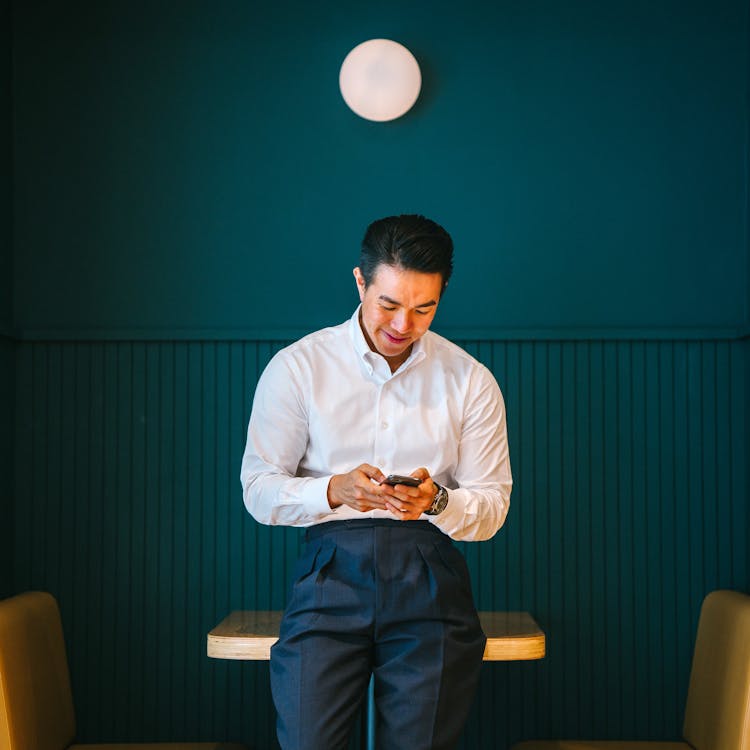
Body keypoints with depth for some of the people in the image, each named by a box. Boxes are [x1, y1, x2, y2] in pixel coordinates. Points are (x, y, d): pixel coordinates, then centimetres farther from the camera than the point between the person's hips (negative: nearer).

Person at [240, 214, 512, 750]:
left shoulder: (471, 381, 7)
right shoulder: (296, 368, 4)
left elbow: (492, 510, 7)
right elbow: (258, 489, 4)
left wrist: (437, 500, -14)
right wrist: (333, 491, -15)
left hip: (428, 576, 1)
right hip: (331, 569, -1)